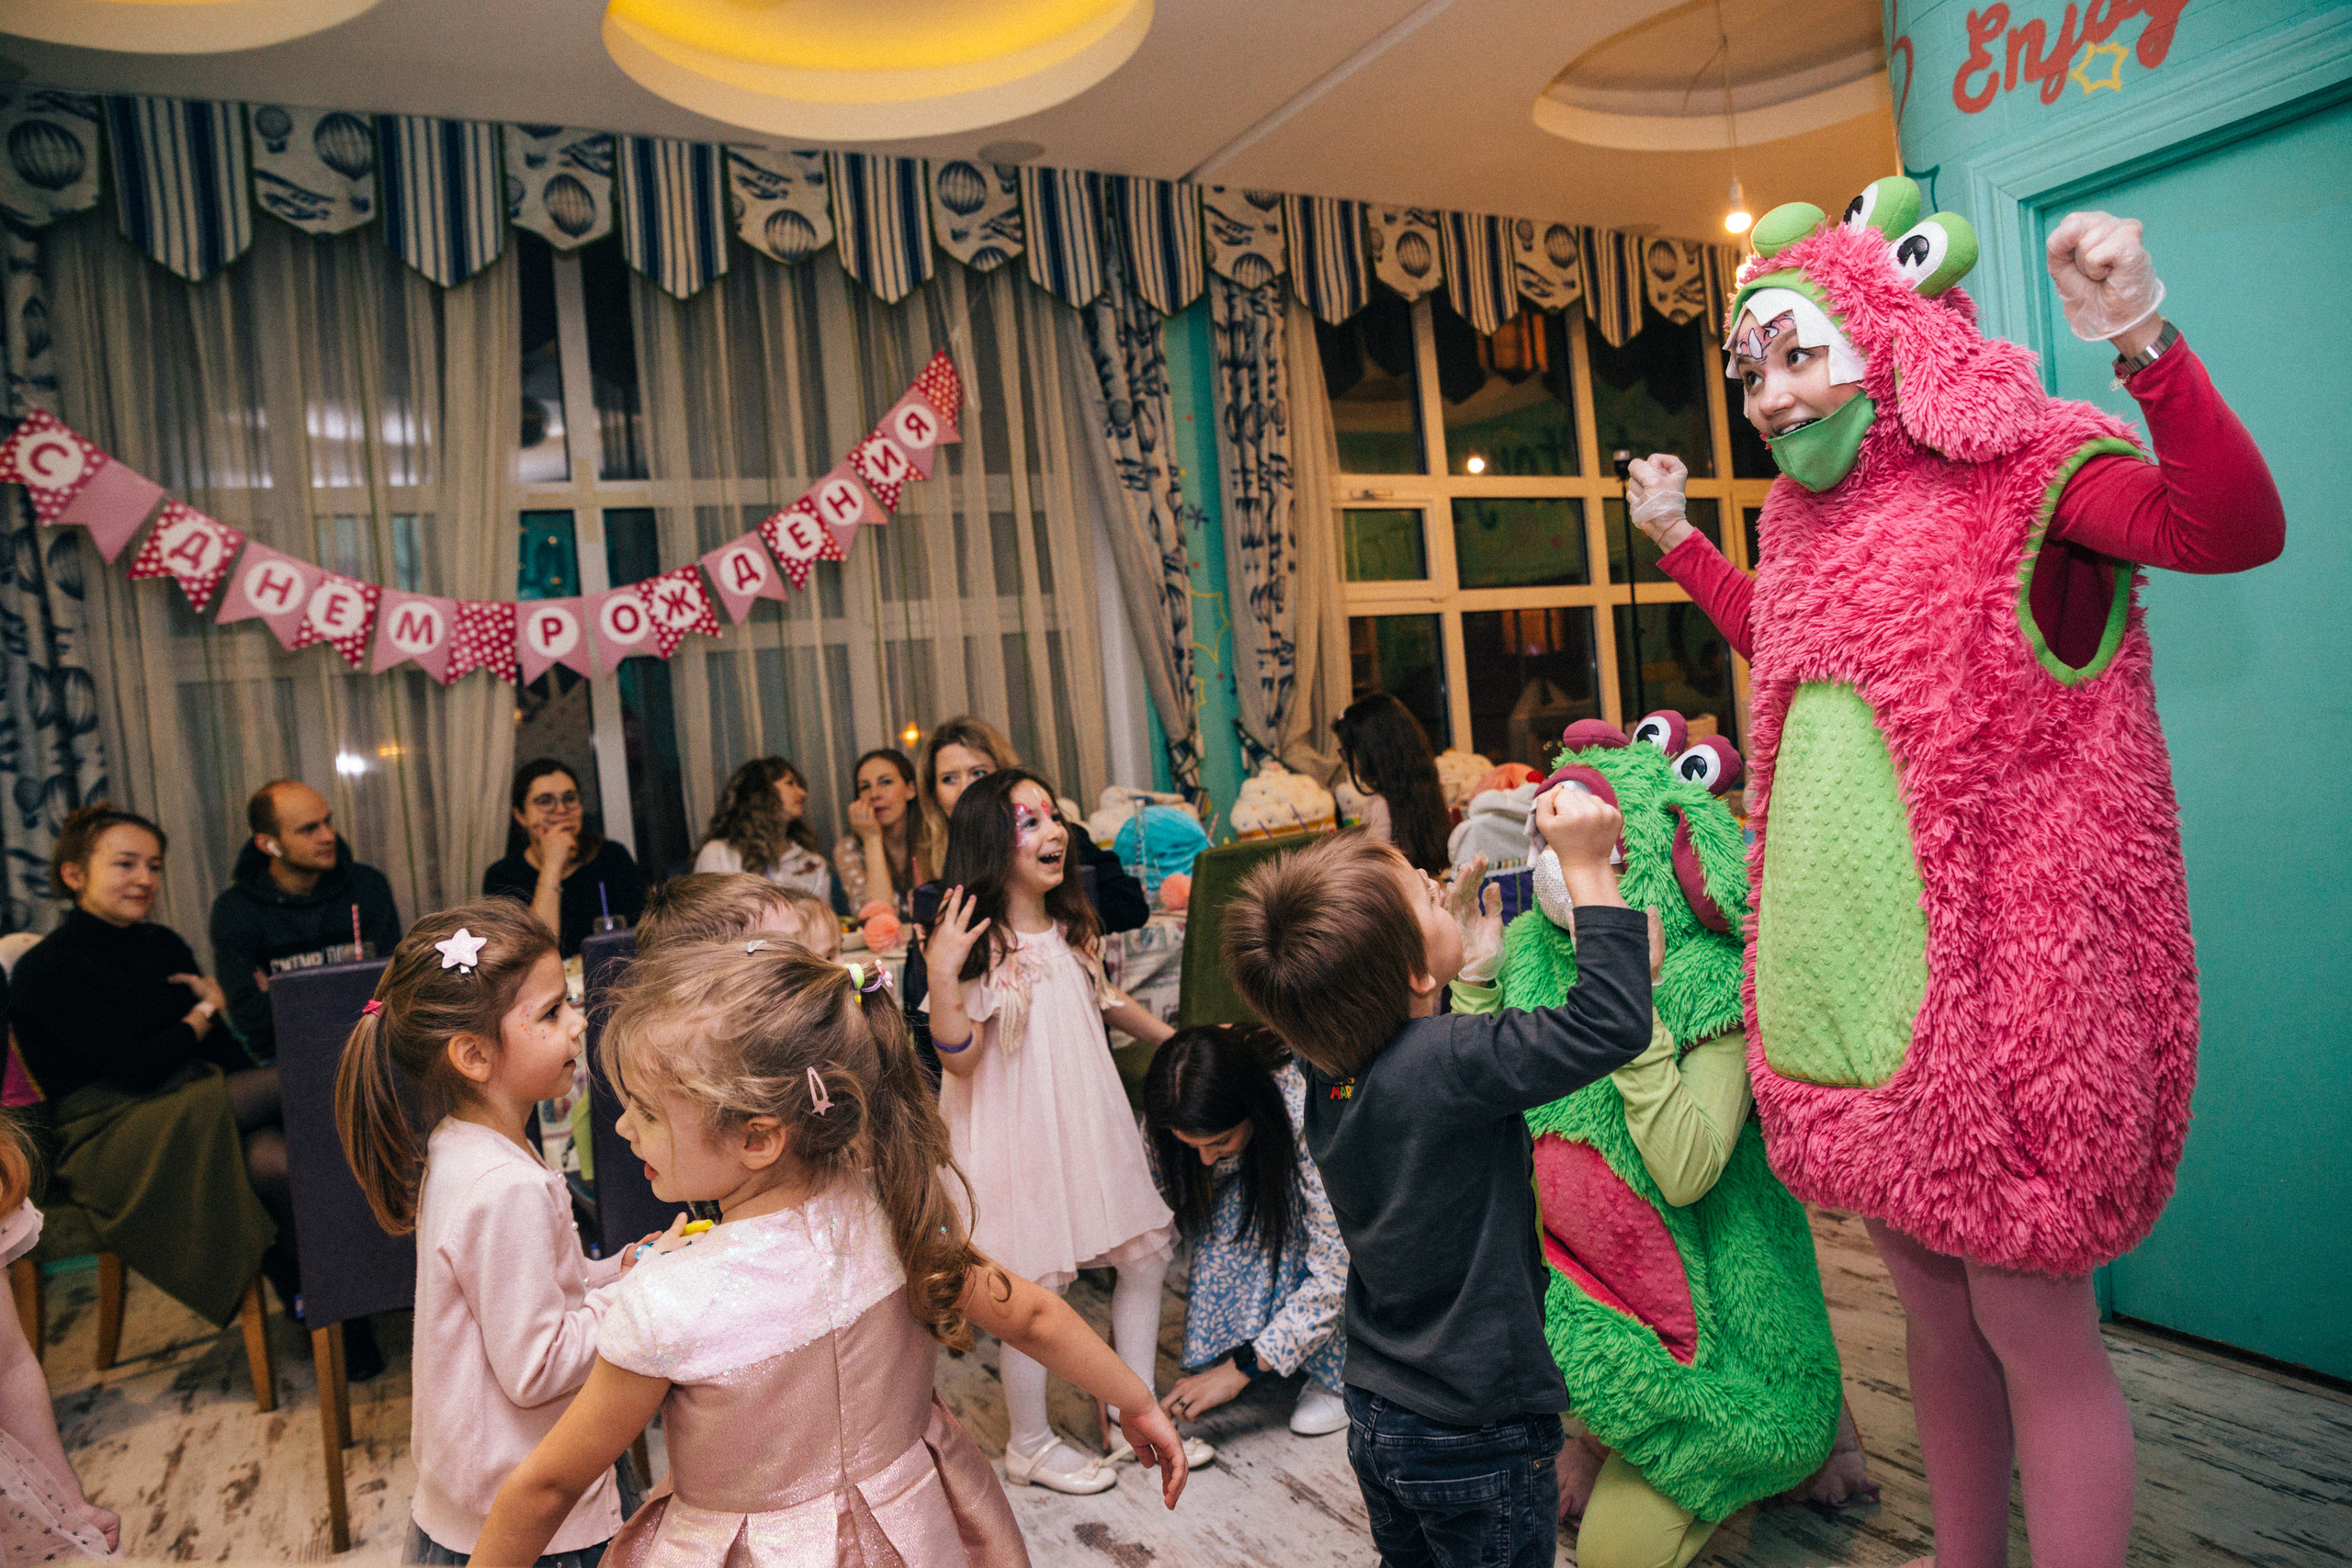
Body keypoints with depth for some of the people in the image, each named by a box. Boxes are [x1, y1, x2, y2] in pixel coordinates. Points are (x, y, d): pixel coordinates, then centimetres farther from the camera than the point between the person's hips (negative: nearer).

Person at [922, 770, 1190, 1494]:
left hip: (1088, 1121, 8)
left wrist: (1174, 1039, 29)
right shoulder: (979, 944, -18)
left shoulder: (1065, 929, 6)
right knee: (1036, 1286, 2)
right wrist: (942, 974, -34)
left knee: (1145, 1252, 12)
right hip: (1019, 1131, -8)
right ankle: (1029, 1444, 25)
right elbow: (958, 1057, -21)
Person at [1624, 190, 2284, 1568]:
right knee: (1933, 1302, 19)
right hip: (1853, 972, 7)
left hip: (2001, 976, -7)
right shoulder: (1813, 519, 13)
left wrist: (2145, 345, -36)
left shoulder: (2020, 473, -8)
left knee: (2032, 1325, 3)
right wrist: (1679, 543, 31)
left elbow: (2239, 527, -24)